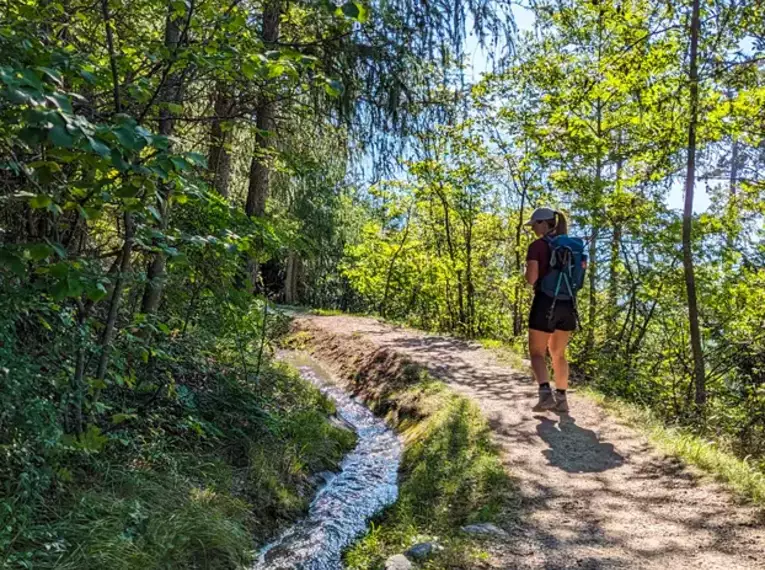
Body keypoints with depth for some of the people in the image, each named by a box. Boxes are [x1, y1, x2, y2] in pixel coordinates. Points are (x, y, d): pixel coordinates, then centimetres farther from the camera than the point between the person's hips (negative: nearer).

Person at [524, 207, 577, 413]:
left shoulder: (537, 246, -9)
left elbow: (531, 278, -15)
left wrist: (528, 273, 6)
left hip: (545, 302, -6)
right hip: (567, 303, 6)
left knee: (537, 353, 4)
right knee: (558, 353, 16)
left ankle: (546, 393, -14)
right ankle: (561, 398, 17)